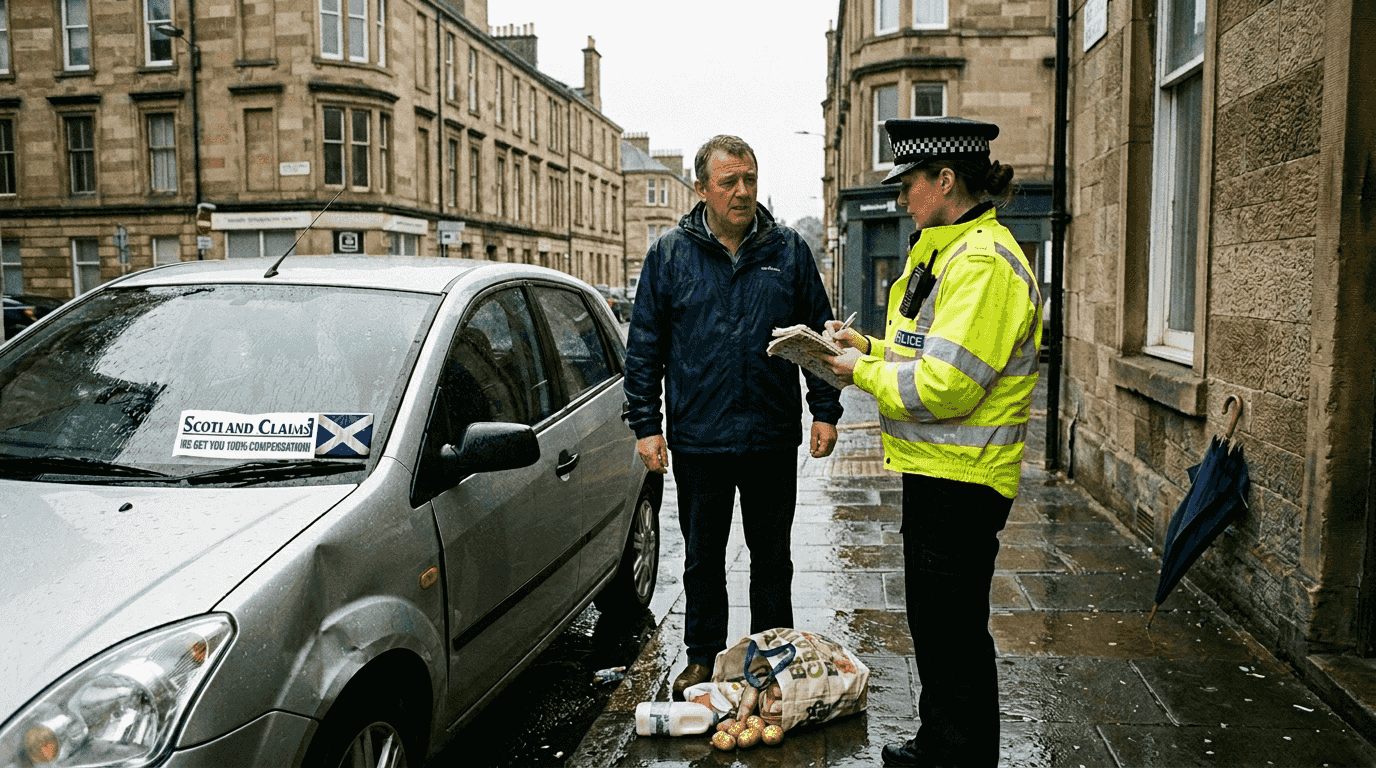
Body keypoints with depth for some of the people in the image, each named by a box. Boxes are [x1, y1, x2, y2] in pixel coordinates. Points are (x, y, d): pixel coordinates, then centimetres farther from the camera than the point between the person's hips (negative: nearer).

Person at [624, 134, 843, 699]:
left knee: (771, 556, 14)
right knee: (703, 557, 13)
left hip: (773, 439, 1)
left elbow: (820, 335, 8)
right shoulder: (669, 254, 1)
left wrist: (825, 411, 3)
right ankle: (703, 657, 30)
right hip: (698, 439, 0)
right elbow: (643, 346, 2)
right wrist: (646, 424, -3)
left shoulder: (789, 251, 3)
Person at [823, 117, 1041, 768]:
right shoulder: (950, 252, 14)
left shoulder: (983, 262, -21)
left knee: (955, 635, 3)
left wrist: (863, 372, -12)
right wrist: (871, 348, 8)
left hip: (960, 482, -11)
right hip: (936, 472, 11)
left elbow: (943, 389, -26)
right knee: (932, 620, 22)